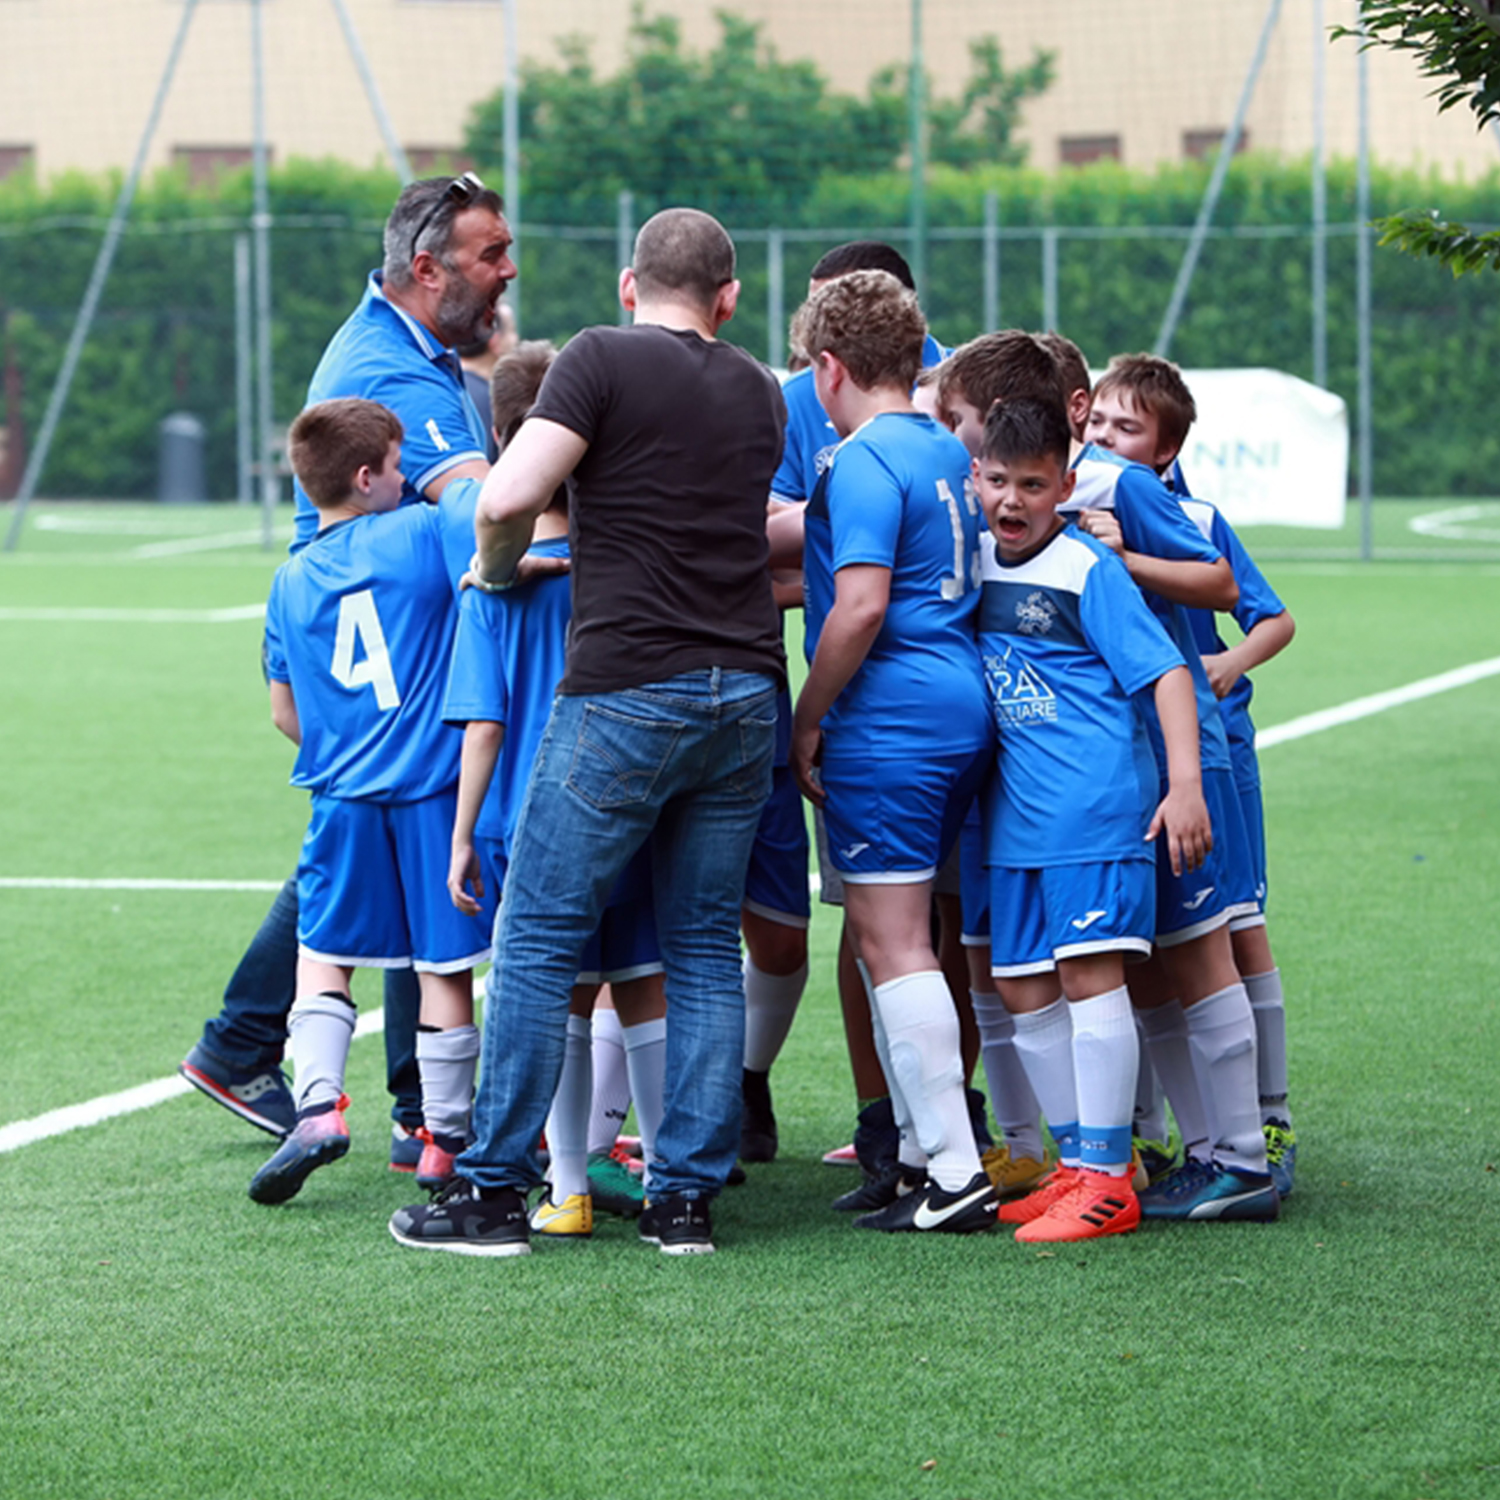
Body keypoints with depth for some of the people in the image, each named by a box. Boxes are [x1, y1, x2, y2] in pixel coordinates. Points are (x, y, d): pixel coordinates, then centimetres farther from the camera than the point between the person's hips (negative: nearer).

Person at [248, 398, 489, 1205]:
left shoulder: (291, 580, 10)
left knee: (323, 952, 14)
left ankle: (317, 1102, -5)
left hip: (344, 796, 3)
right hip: (435, 786, -3)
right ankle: (447, 1137, 11)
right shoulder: (426, 531, -4)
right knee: (445, 968, 5)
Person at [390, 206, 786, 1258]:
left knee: (540, 938, 0)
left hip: (628, 692, -6)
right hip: (745, 690, 6)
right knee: (707, 946, 10)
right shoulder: (761, 393, 15)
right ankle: (689, 1196, 7)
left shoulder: (605, 360, -4)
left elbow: (506, 500, -13)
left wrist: (495, 569, 7)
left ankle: (496, 1194, 1)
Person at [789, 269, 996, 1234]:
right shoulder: (951, 453, 14)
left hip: (888, 721, -9)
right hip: (964, 710, 9)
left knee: (892, 942, -6)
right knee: (896, 938, 16)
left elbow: (861, 606, -21)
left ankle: (956, 1176, -9)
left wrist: (807, 720, -12)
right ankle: (923, 1152, 19)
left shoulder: (865, 461, -13)